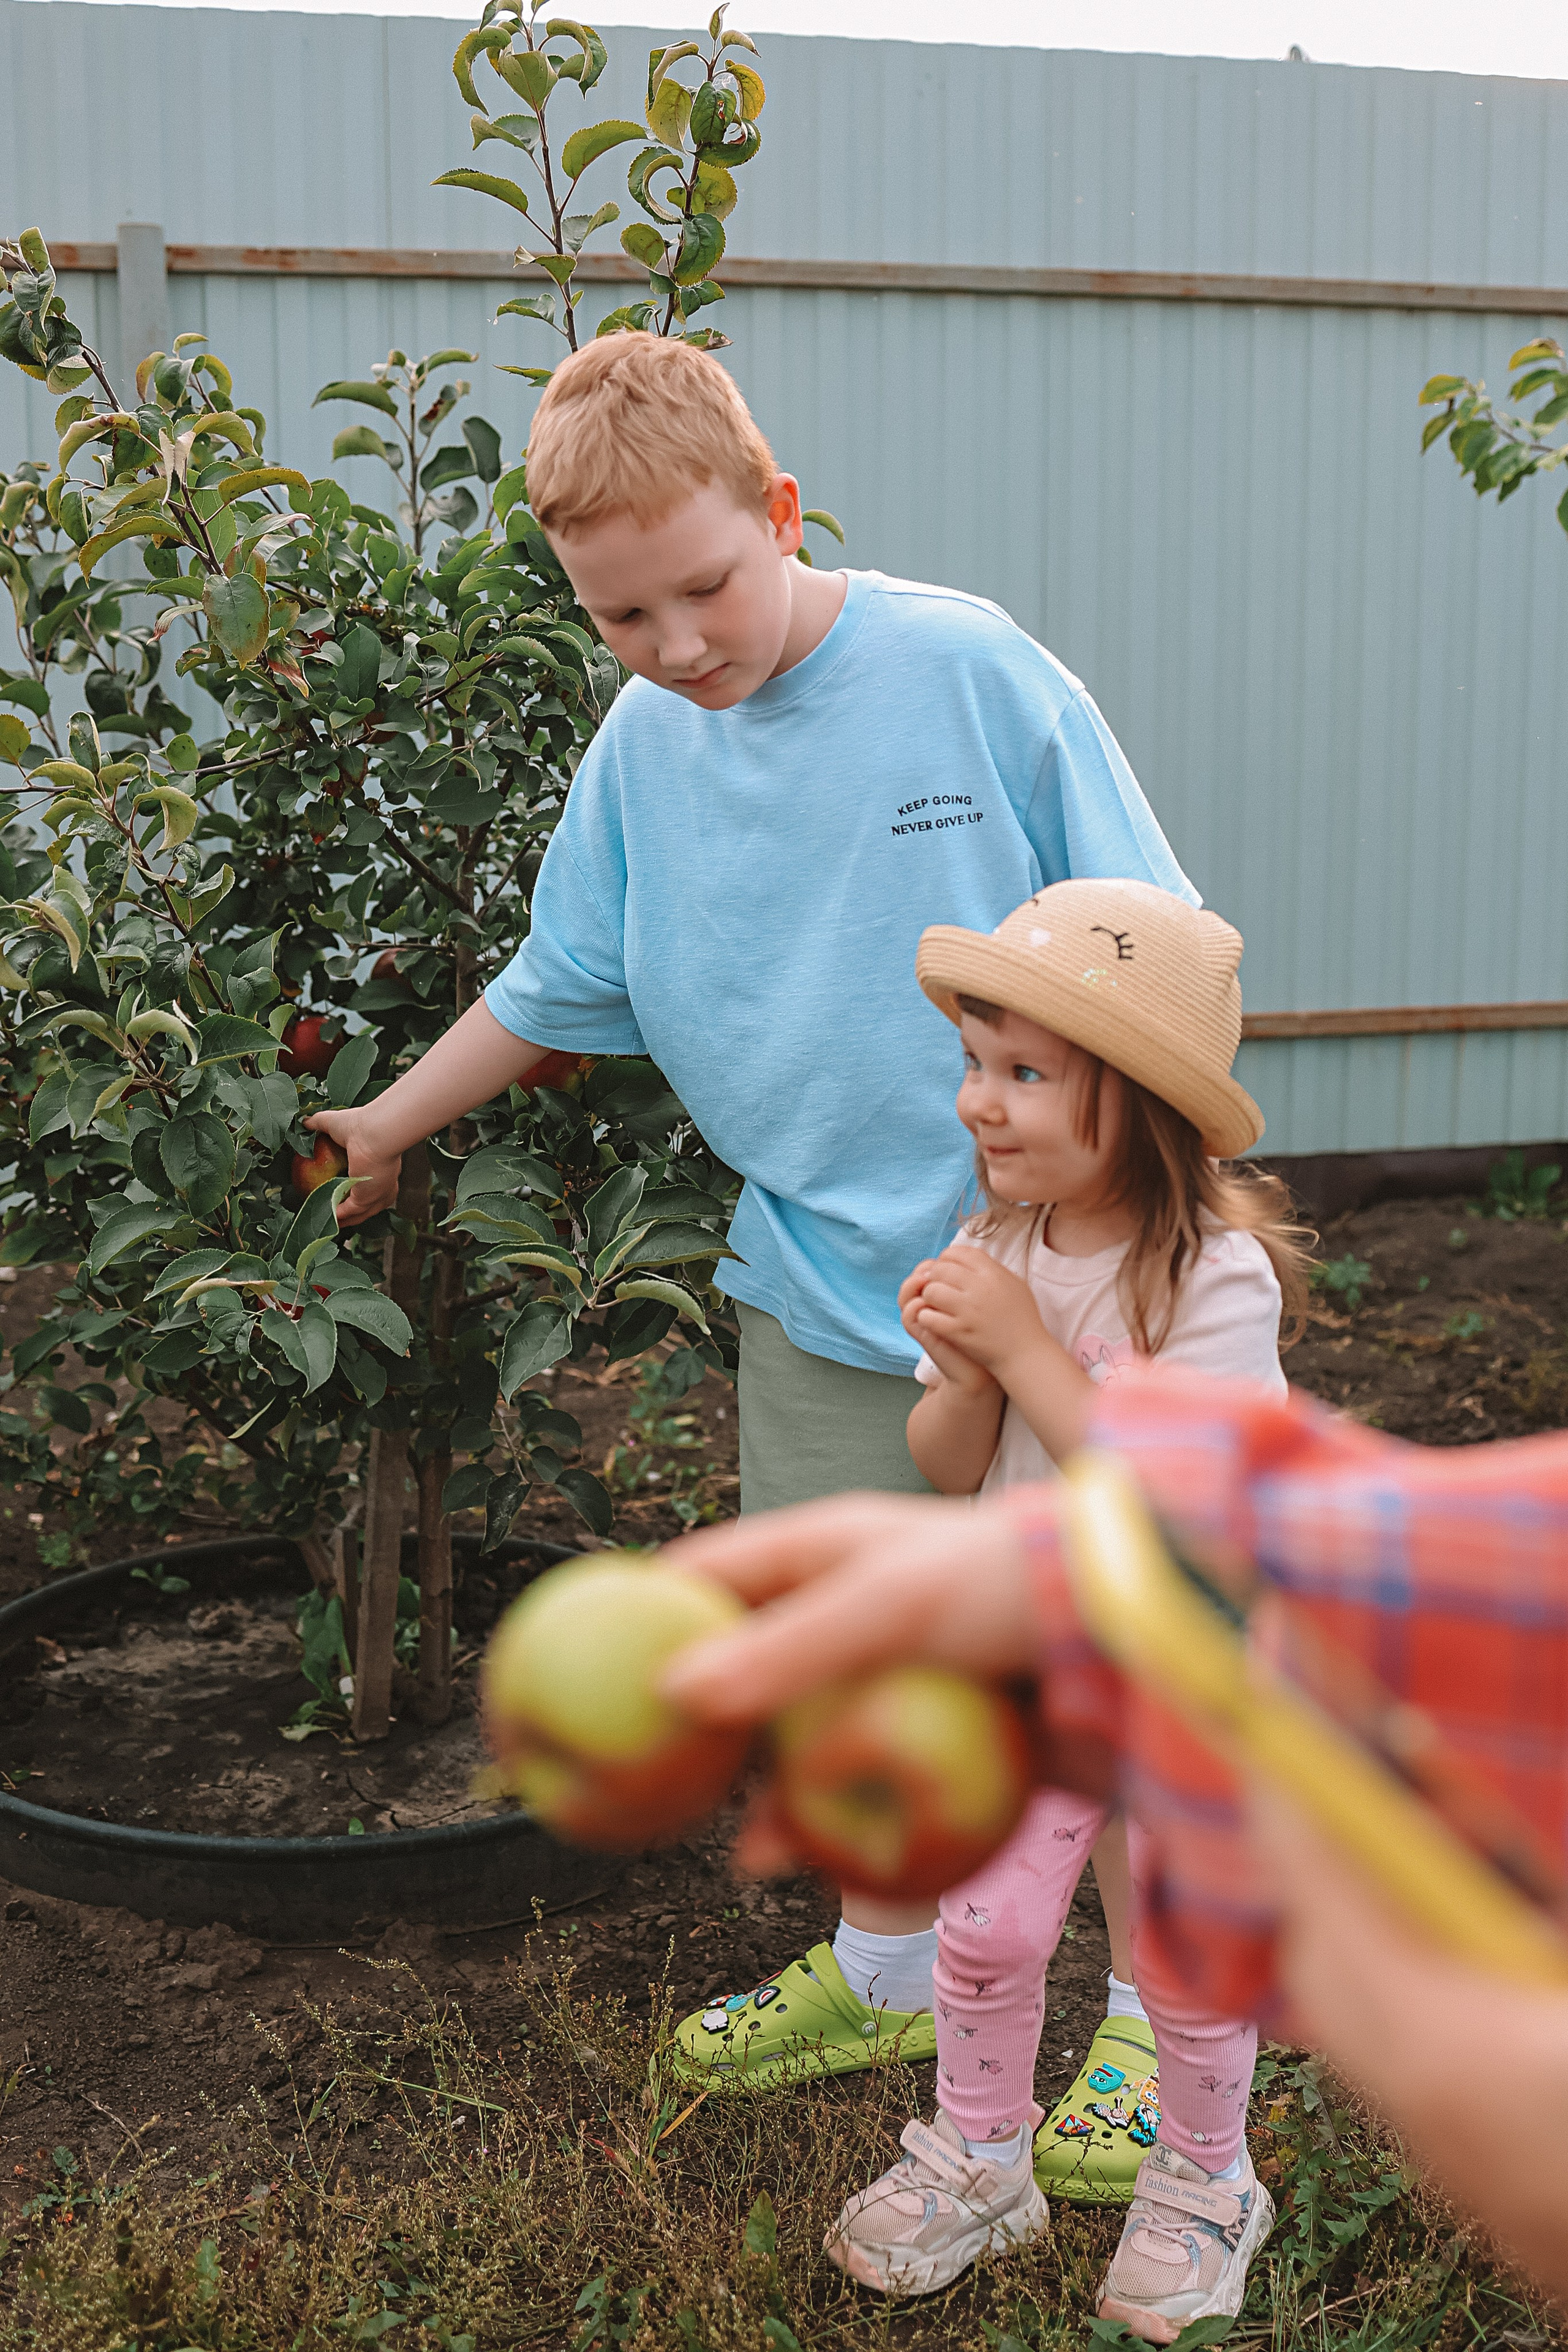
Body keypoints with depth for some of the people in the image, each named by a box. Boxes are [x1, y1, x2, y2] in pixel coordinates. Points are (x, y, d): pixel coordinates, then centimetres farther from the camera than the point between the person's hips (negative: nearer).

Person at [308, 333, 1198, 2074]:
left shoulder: (969, 670, -11)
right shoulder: (639, 751, 2)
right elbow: (561, 983, 17)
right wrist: (390, 1124, 25)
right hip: (821, 1292, 4)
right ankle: (887, 1980, 37)